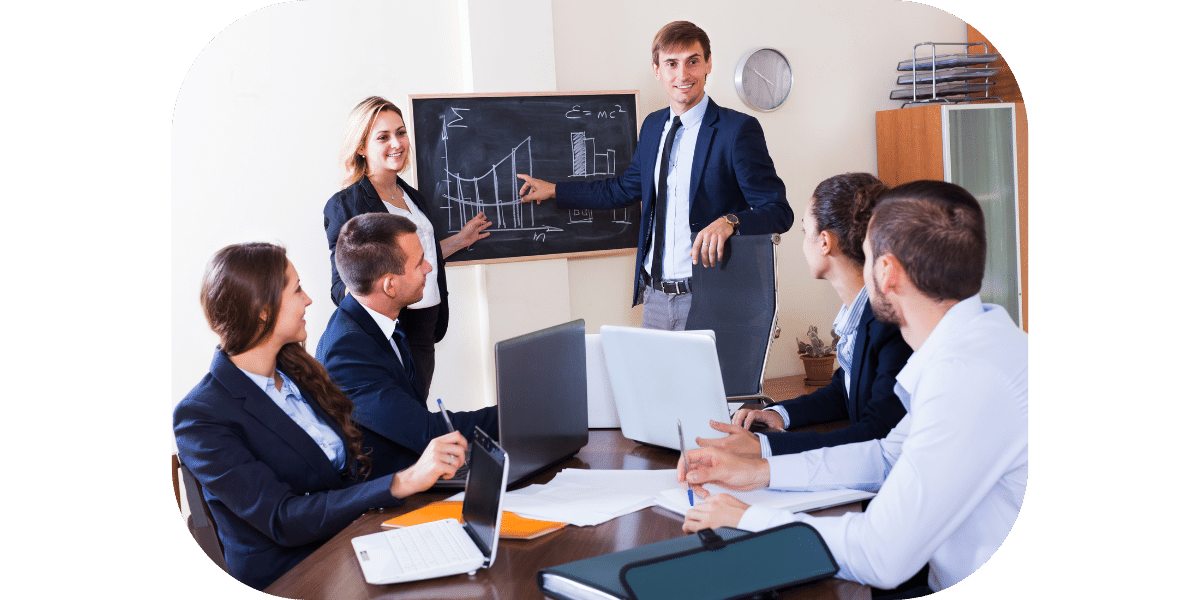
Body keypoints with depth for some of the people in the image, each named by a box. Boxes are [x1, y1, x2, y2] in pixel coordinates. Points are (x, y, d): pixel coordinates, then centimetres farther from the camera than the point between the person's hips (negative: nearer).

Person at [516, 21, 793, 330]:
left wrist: (729, 221, -30)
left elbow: (778, 212, -12)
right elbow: (625, 188, 26)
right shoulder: (653, 125, 11)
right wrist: (554, 190, 30)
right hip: (655, 296, 6)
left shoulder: (738, 130, -10)